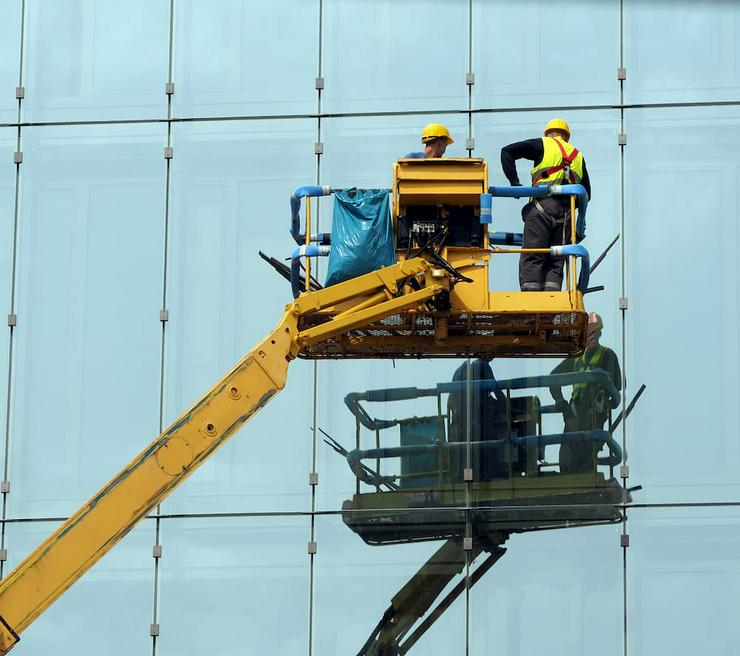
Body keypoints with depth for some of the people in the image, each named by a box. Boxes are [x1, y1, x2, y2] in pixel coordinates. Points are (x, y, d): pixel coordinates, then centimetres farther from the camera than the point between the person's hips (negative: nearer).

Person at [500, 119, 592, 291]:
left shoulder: (543, 145, 11)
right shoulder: (578, 156, 24)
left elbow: (507, 151, 1)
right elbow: (586, 193, 27)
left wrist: (514, 182, 1)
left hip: (542, 207, -4)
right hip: (565, 215, 4)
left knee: (531, 260, -5)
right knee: (555, 264, 5)